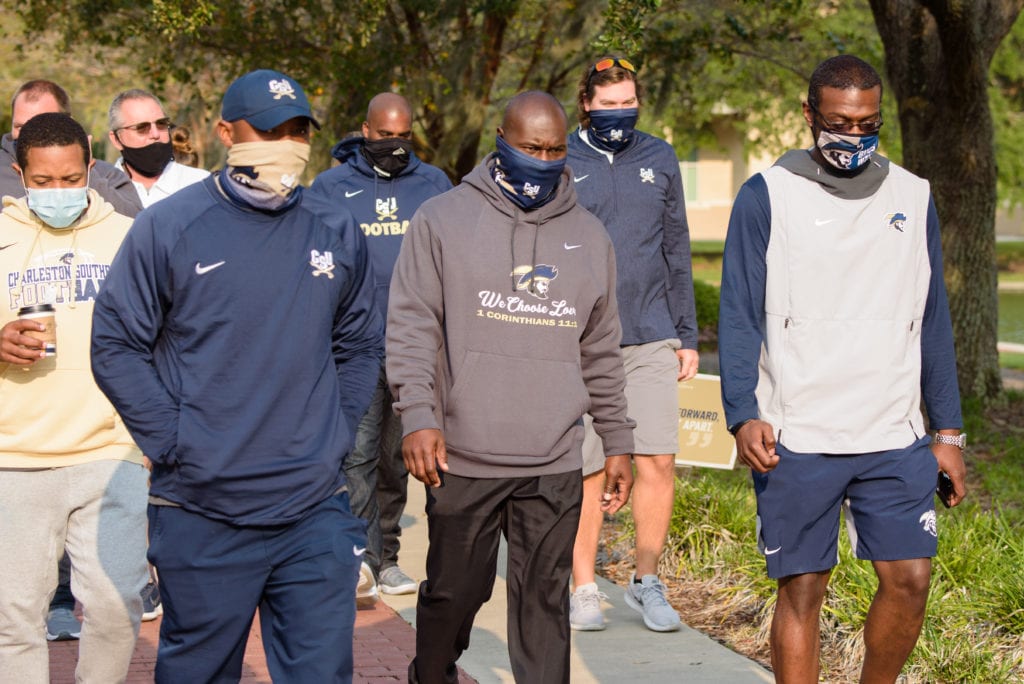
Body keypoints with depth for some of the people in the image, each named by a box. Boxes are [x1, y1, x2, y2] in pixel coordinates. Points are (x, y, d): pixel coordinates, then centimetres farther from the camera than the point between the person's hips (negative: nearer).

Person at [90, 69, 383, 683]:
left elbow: (360, 346, 18)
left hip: (315, 513, 2)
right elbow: (116, 345, -3)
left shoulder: (338, 234, 7)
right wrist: (172, 442, -9)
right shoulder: (168, 228, -5)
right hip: (200, 516, -2)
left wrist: (335, 435, 6)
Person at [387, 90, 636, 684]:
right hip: (463, 459, -2)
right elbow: (412, 327, -3)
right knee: (454, 591, 8)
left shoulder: (589, 236, 14)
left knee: (545, 602, 4)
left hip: (555, 466, 2)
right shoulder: (443, 220, 2)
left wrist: (619, 442, 16)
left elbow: (602, 353, 18)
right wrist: (418, 416, -14)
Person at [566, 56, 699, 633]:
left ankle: (647, 582, 13)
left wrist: (687, 335, 11)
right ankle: (585, 589, 14)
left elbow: (677, 251, 15)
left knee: (658, 462, -2)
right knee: (586, 470, 2)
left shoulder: (660, 159, 11)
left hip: (651, 338, 2)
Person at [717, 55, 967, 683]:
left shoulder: (913, 198, 11)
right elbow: (739, 318, -2)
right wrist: (743, 415, -15)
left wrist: (949, 431, 10)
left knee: (911, 579, -2)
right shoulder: (768, 196, 0)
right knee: (802, 591, 1)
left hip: (895, 440, 3)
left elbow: (932, 322, 15)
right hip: (795, 440, -3)